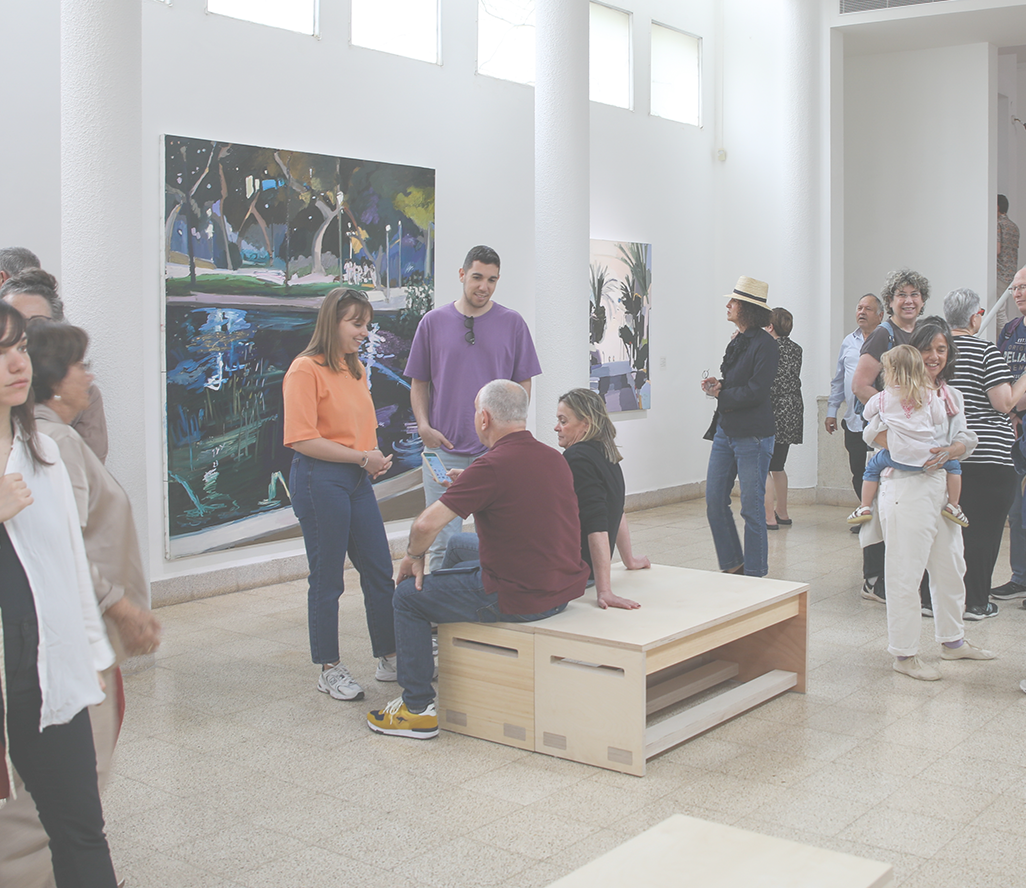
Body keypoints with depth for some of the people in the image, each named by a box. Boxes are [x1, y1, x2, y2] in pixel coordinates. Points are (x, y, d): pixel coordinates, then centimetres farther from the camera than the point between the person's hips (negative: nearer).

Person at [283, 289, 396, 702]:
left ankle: (389, 660, 22)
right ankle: (329, 670, 15)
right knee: (327, 579, 2)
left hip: (357, 479, 8)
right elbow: (302, 439, -17)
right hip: (319, 480, -8)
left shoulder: (356, 369, 15)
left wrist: (374, 457, 4)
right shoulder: (306, 369, -10)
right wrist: (361, 457, -15)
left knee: (380, 572, 10)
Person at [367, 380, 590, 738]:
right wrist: (468, 482, 26)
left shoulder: (491, 466, -20)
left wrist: (413, 556, -1)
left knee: (409, 595, 9)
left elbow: (426, 524, -21)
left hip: (518, 599, -8)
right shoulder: (554, 458, 4)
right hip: (564, 590, 8)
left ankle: (417, 709, 15)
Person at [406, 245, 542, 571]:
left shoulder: (512, 323, 4)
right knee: (443, 541, 1)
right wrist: (424, 425, -4)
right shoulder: (433, 322, 4)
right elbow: (419, 382, 10)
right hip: (443, 447, 0)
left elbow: (524, 382, 6)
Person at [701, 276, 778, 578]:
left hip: (752, 435, -8)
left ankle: (753, 574, 12)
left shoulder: (764, 343, -12)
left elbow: (755, 390, -20)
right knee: (714, 502, 8)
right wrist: (719, 385, 1)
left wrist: (722, 396, -8)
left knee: (752, 507, 0)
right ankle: (732, 565, 21)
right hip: (726, 430, 8)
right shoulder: (737, 341, 13)